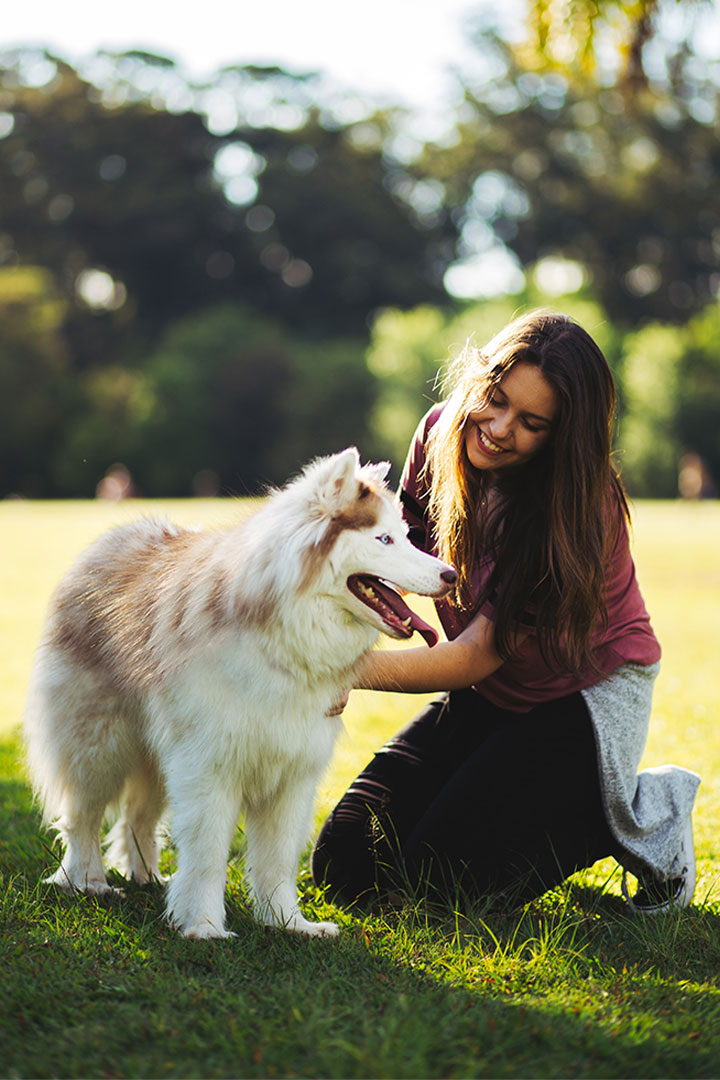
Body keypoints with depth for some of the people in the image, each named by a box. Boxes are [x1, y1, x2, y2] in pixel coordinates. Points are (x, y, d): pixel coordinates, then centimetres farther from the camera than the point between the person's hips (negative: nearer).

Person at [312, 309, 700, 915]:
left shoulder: (578, 508, -29)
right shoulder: (442, 433, -12)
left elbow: (477, 655, -29)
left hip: (587, 699, -6)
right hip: (489, 698, 6)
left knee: (439, 878, -17)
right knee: (345, 867, -3)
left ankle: (645, 813, 2)